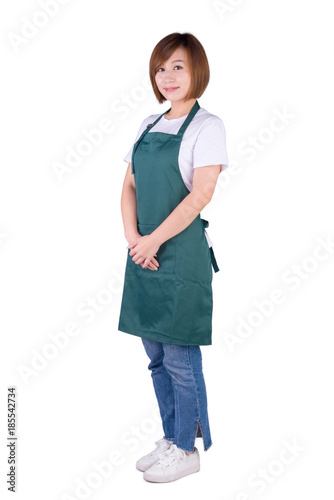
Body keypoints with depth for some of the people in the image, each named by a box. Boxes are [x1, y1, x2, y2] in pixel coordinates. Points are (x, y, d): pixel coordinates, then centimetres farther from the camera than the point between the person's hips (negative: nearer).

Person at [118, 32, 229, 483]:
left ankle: (186, 450, 21)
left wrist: (154, 239, -15)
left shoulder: (206, 125, -4)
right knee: (156, 357, 14)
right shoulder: (149, 125, 14)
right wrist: (132, 237, -4)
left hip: (182, 253, -7)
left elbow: (201, 194, -14)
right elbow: (129, 186, 12)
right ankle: (170, 439, 31)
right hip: (143, 253, 7)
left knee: (180, 359, 2)